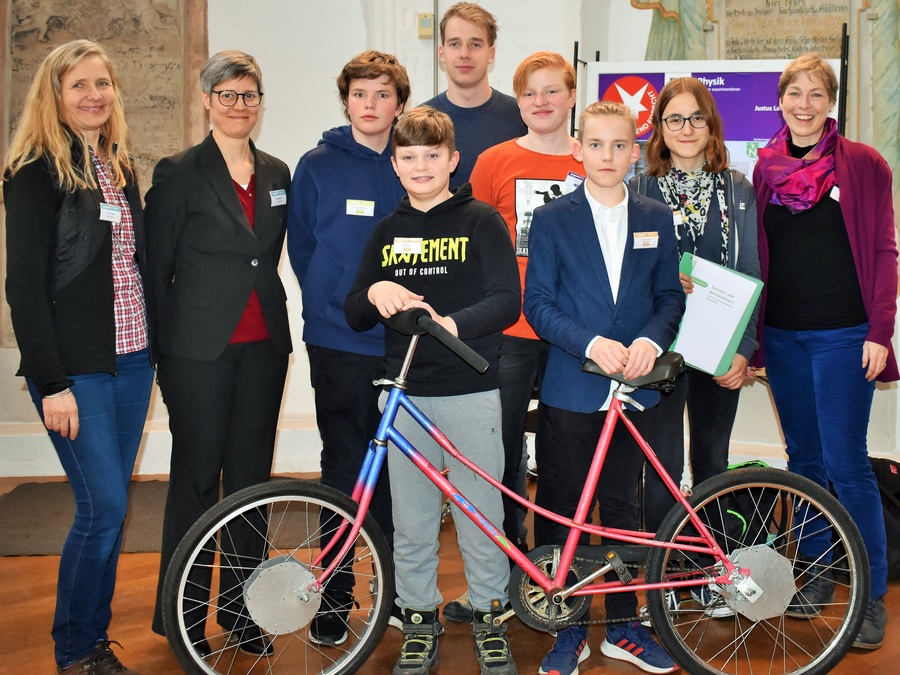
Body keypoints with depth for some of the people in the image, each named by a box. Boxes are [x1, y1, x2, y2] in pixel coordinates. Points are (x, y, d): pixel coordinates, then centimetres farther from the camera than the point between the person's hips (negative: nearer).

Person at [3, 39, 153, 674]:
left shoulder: (122, 169, 14)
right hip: (75, 369, -6)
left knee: (109, 508, 10)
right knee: (104, 507, -7)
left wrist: (158, 349, 9)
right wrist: (51, 382, -16)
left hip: (131, 361, 6)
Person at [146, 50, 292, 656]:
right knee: (197, 475, 2)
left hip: (263, 345, 4)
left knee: (251, 475, 9)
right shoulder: (179, 173, -2)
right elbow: (157, 267, -3)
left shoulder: (277, 174, 11)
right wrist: (160, 349, -5)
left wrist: (274, 319, 12)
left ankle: (242, 607, 22)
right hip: (200, 349, -4)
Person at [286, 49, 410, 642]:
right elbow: (302, 252, 5)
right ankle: (335, 597, 18)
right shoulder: (318, 167, 1)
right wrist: (347, 304, 0)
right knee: (346, 470, 4)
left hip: (406, 342, 2)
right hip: (340, 344, -2)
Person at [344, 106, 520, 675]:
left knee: (480, 512, 5)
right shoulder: (387, 231, 12)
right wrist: (376, 293, -11)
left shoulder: (482, 221, 1)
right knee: (411, 520, 8)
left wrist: (451, 323, -24)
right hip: (405, 393, 3)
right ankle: (420, 620, 23)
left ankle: (489, 614, 23)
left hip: (471, 390, -3)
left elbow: (507, 301, -8)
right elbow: (354, 315, 12)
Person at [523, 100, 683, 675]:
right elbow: (537, 303, -5)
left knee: (622, 507, 11)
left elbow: (671, 295, 8)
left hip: (633, 390, 2)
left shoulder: (656, 219, 8)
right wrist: (591, 344, -19)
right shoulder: (552, 219, 0)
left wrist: (650, 341, -12)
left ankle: (623, 624, 24)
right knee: (566, 510, 6)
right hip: (572, 389, -2)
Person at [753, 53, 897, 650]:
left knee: (847, 463, -4)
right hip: (783, 335, 4)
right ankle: (816, 573, 27)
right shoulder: (766, 168, 8)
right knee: (803, 457, 12)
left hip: (842, 334, -4)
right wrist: (751, 332, 8)